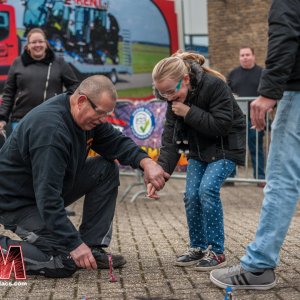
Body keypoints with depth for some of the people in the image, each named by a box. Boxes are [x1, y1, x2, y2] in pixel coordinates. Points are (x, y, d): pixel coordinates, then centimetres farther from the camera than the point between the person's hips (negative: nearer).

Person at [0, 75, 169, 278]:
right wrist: (74, 244, -36)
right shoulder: (50, 128, -32)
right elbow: (47, 197, -35)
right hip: (17, 202, -9)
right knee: (65, 263, -20)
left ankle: (93, 248, 1)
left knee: (107, 170, -2)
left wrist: (146, 162, -18)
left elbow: (116, 141, 4)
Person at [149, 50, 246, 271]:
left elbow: (222, 125, -29)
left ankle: (216, 251, -10)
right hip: (199, 149, 6)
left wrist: (189, 112, -31)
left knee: (208, 188, -21)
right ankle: (197, 247, 13)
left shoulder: (215, 85, -28)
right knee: (191, 195, -4)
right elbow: (170, 138, -11)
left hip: (226, 147, -6)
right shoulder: (174, 99, -9)